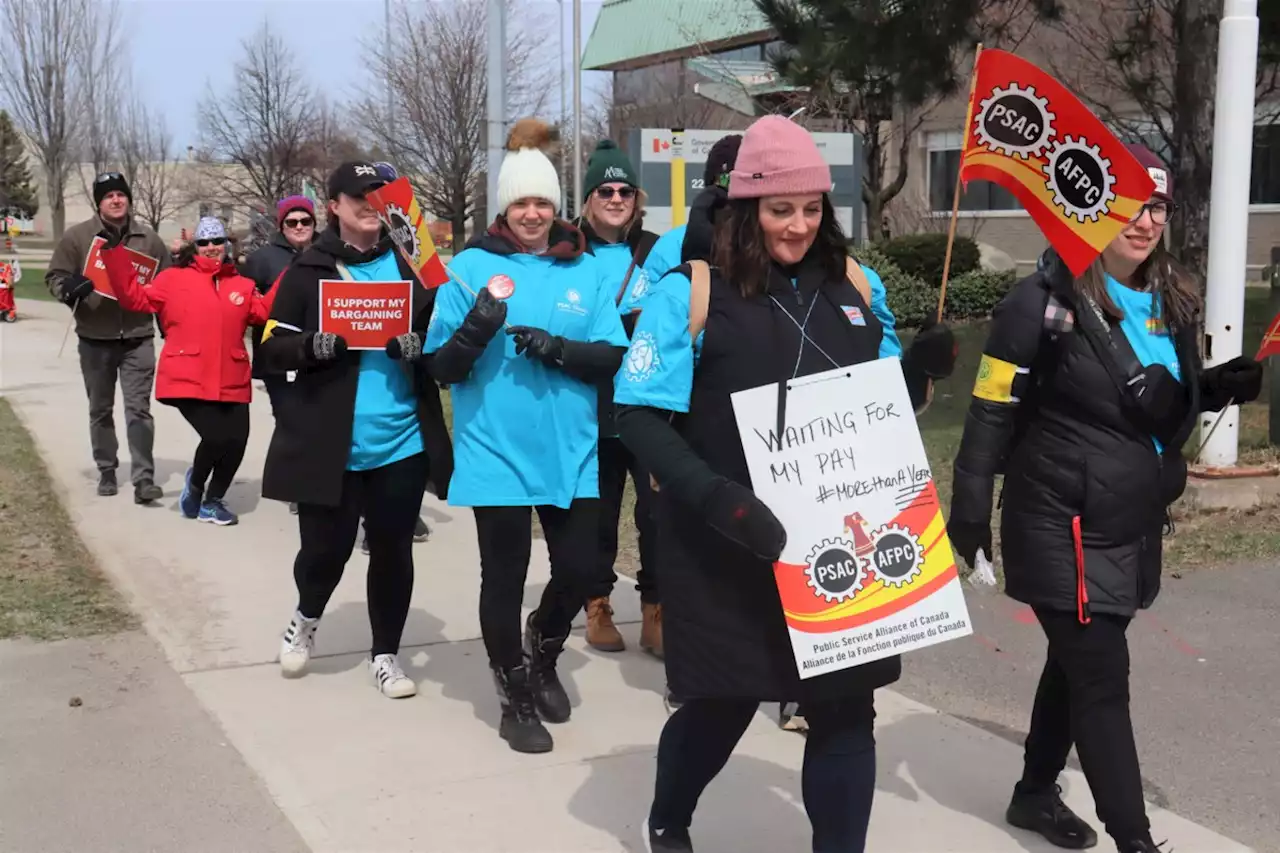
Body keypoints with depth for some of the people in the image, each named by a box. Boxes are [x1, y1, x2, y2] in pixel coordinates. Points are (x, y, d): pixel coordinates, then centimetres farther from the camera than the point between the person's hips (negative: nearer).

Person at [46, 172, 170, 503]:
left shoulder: (148, 238, 5)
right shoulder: (77, 236, -1)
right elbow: (55, 277, 1)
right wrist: (70, 289, -22)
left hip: (138, 338, 0)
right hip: (95, 339, 0)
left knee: (139, 408, -5)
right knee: (100, 410, 12)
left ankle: (144, 478, -7)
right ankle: (106, 471, 25)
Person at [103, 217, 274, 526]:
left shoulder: (242, 286, 15)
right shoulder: (174, 279, 5)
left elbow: (266, 310, 4)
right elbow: (135, 297, 1)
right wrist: (114, 255, -5)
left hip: (231, 383, 4)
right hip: (188, 381, -4)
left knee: (236, 441, -1)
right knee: (215, 437, -17)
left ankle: (213, 500, 25)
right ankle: (195, 482, 17)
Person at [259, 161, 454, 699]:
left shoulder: (411, 266, 6)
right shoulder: (307, 271, -1)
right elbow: (272, 349, -2)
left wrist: (421, 346, -12)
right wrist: (312, 346, -22)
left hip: (403, 440, 2)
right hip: (328, 444, -2)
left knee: (393, 549, 9)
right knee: (325, 548, 4)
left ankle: (385, 653, 27)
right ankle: (306, 618, 37)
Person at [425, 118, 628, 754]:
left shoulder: (586, 270, 4)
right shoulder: (471, 266, -2)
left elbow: (612, 358, 0)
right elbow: (441, 367, -4)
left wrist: (558, 349, -17)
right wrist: (476, 329, -24)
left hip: (571, 454, 2)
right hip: (496, 454, -2)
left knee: (577, 568, 5)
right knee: (504, 577, 5)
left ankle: (543, 653, 37)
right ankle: (516, 696, 26)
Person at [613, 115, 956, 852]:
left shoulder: (855, 286, 6)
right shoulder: (691, 292, -8)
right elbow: (640, 415, -11)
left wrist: (920, 371, -5)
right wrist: (711, 494, -24)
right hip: (728, 547, -3)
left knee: (846, 706, 5)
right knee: (723, 703, 12)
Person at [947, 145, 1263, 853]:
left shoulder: (1172, 302, 7)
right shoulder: (1045, 301, -15)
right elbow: (992, 412, -14)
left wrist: (1221, 387, -2)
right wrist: (970, 509, -17)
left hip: (1135, 526, 8)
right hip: (1065, 527, -7)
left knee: (1078, 665, 19)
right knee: (1102, 680, -4)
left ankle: (1034, 794, 36)